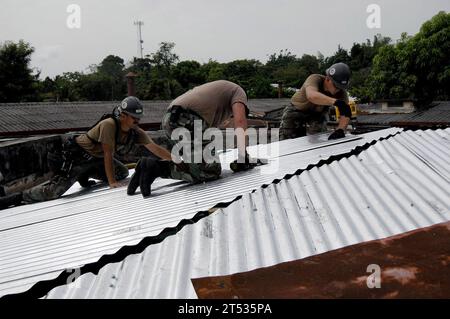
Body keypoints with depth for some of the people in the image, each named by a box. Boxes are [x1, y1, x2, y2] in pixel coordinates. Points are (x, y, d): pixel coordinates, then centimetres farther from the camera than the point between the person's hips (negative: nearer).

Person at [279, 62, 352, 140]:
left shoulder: (341, 92, -21)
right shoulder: (315, 79, -33)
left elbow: (345, 114, -29)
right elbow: (311, 96, -55)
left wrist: (340, 129, -50)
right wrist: (336, 102, -67)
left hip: (318, 115, 3)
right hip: (296, 112, -3)